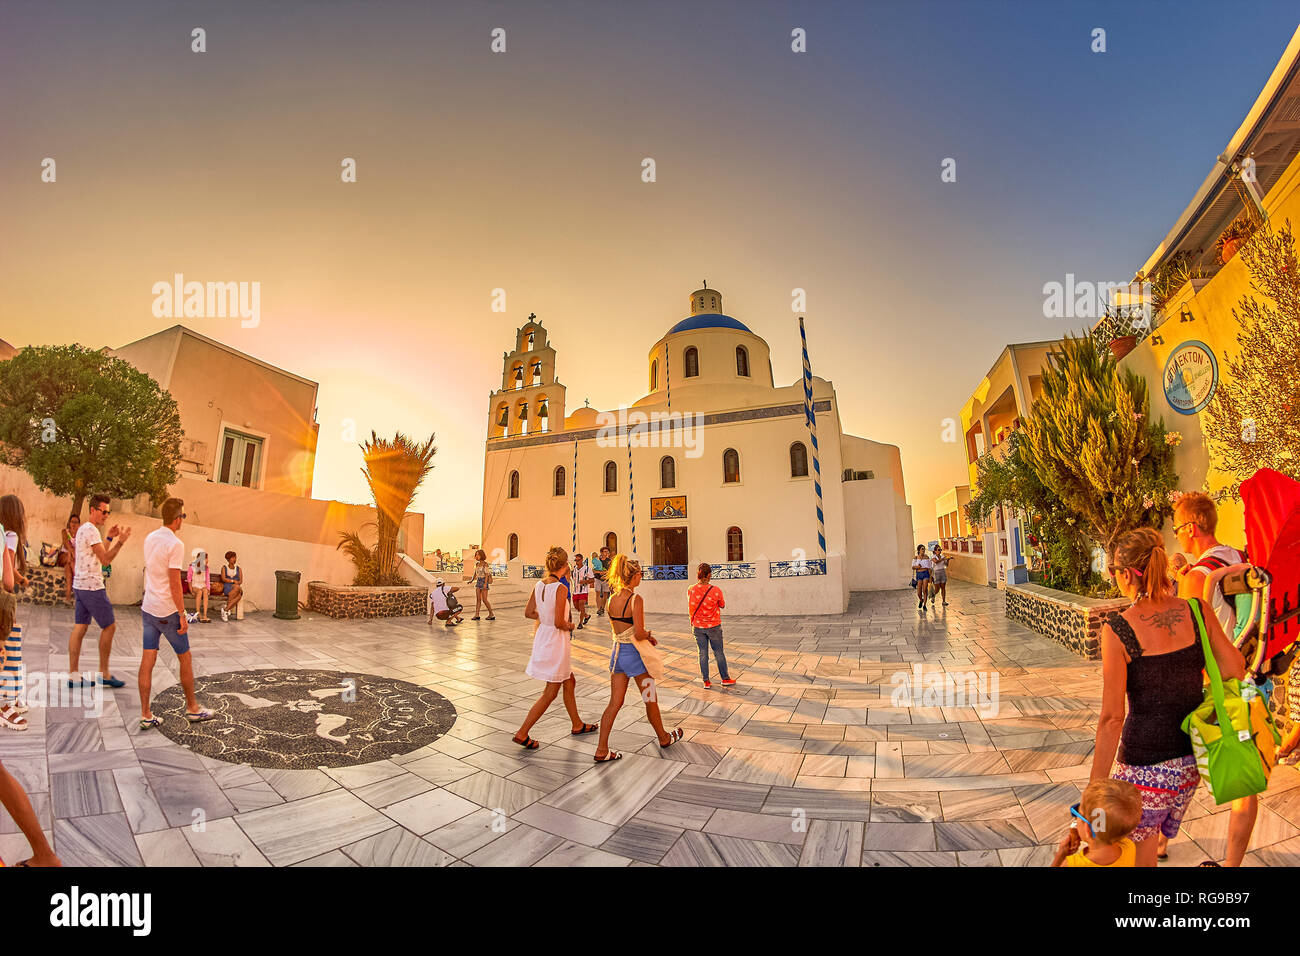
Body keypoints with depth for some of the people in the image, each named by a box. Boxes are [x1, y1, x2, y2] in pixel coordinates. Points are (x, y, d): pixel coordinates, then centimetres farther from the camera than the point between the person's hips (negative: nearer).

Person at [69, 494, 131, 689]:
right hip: (92, 586, -10)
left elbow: (99, 555, 21)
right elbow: (105, 560, -19)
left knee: (80, 628, 10)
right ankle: (104, 673, 6)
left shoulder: (83, 528, 15)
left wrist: (109, 538, 12)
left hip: (81, 585, 10)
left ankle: (73, 675, 13)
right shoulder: (91, 530, -16)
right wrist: (120, 541, -22)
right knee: (109, 626, -2)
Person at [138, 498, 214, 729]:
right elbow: (174, 584, -19)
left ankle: (145, 715, 13)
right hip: (167, 611, -7)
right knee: (185, 659, 8)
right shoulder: (175, 544, -19)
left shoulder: (149, 538, 6)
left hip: (147, 608, 7)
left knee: (147, 660, 8)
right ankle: (193, 708, 20)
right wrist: (182, 615, -13)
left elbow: (151, 570, 18)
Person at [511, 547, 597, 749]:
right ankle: (522, 734, 15)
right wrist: (569, 626, -5)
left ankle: (577, 725, 37)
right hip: (556, 640, -9)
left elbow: (528, 613, 8)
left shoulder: (539, 585, 0)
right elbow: (559, 623, -24)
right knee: (550, 693, 7)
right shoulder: (561, 588, -22)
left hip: (543, 636, 9)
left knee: (569, 682, 22)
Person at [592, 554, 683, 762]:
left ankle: (602, 750, 11)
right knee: (651, 699, 15)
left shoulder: (612, 598, 3)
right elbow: (639, 634, -24)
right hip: (634, 653, -6)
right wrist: (648, 635, -1)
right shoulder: (635, 600, -20)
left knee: (615, 703, 11)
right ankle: (663, 737, 35)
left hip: (617, 651, 6)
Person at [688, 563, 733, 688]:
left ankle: (706, 681, 17)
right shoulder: (716, 590, -17)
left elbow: (690, 608, 2)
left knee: (703, 653, 11)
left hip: (698, 627, 2)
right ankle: (725, 679, 24)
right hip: (714, 626, -2)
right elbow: (722, 605, 0)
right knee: (718, 652, 13)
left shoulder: (691, 590, -10)